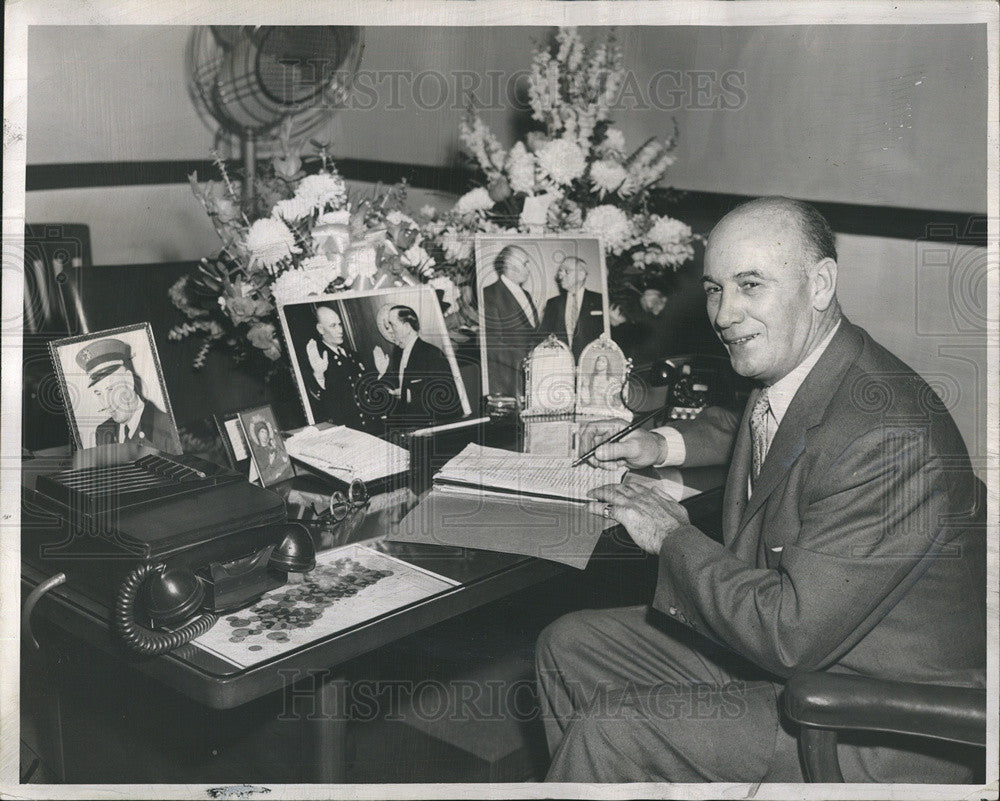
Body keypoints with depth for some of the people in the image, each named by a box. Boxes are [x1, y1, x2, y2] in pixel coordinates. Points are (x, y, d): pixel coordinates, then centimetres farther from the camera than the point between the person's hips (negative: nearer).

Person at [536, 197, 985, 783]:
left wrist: (673, 537, -17)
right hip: (781, 647, 9)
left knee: (604, 733, -20)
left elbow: (791, 633, -30)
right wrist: (663, 444, 10)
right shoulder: (789, 368, -1)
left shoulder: (887, 438, -29)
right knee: (568, 646, 10)